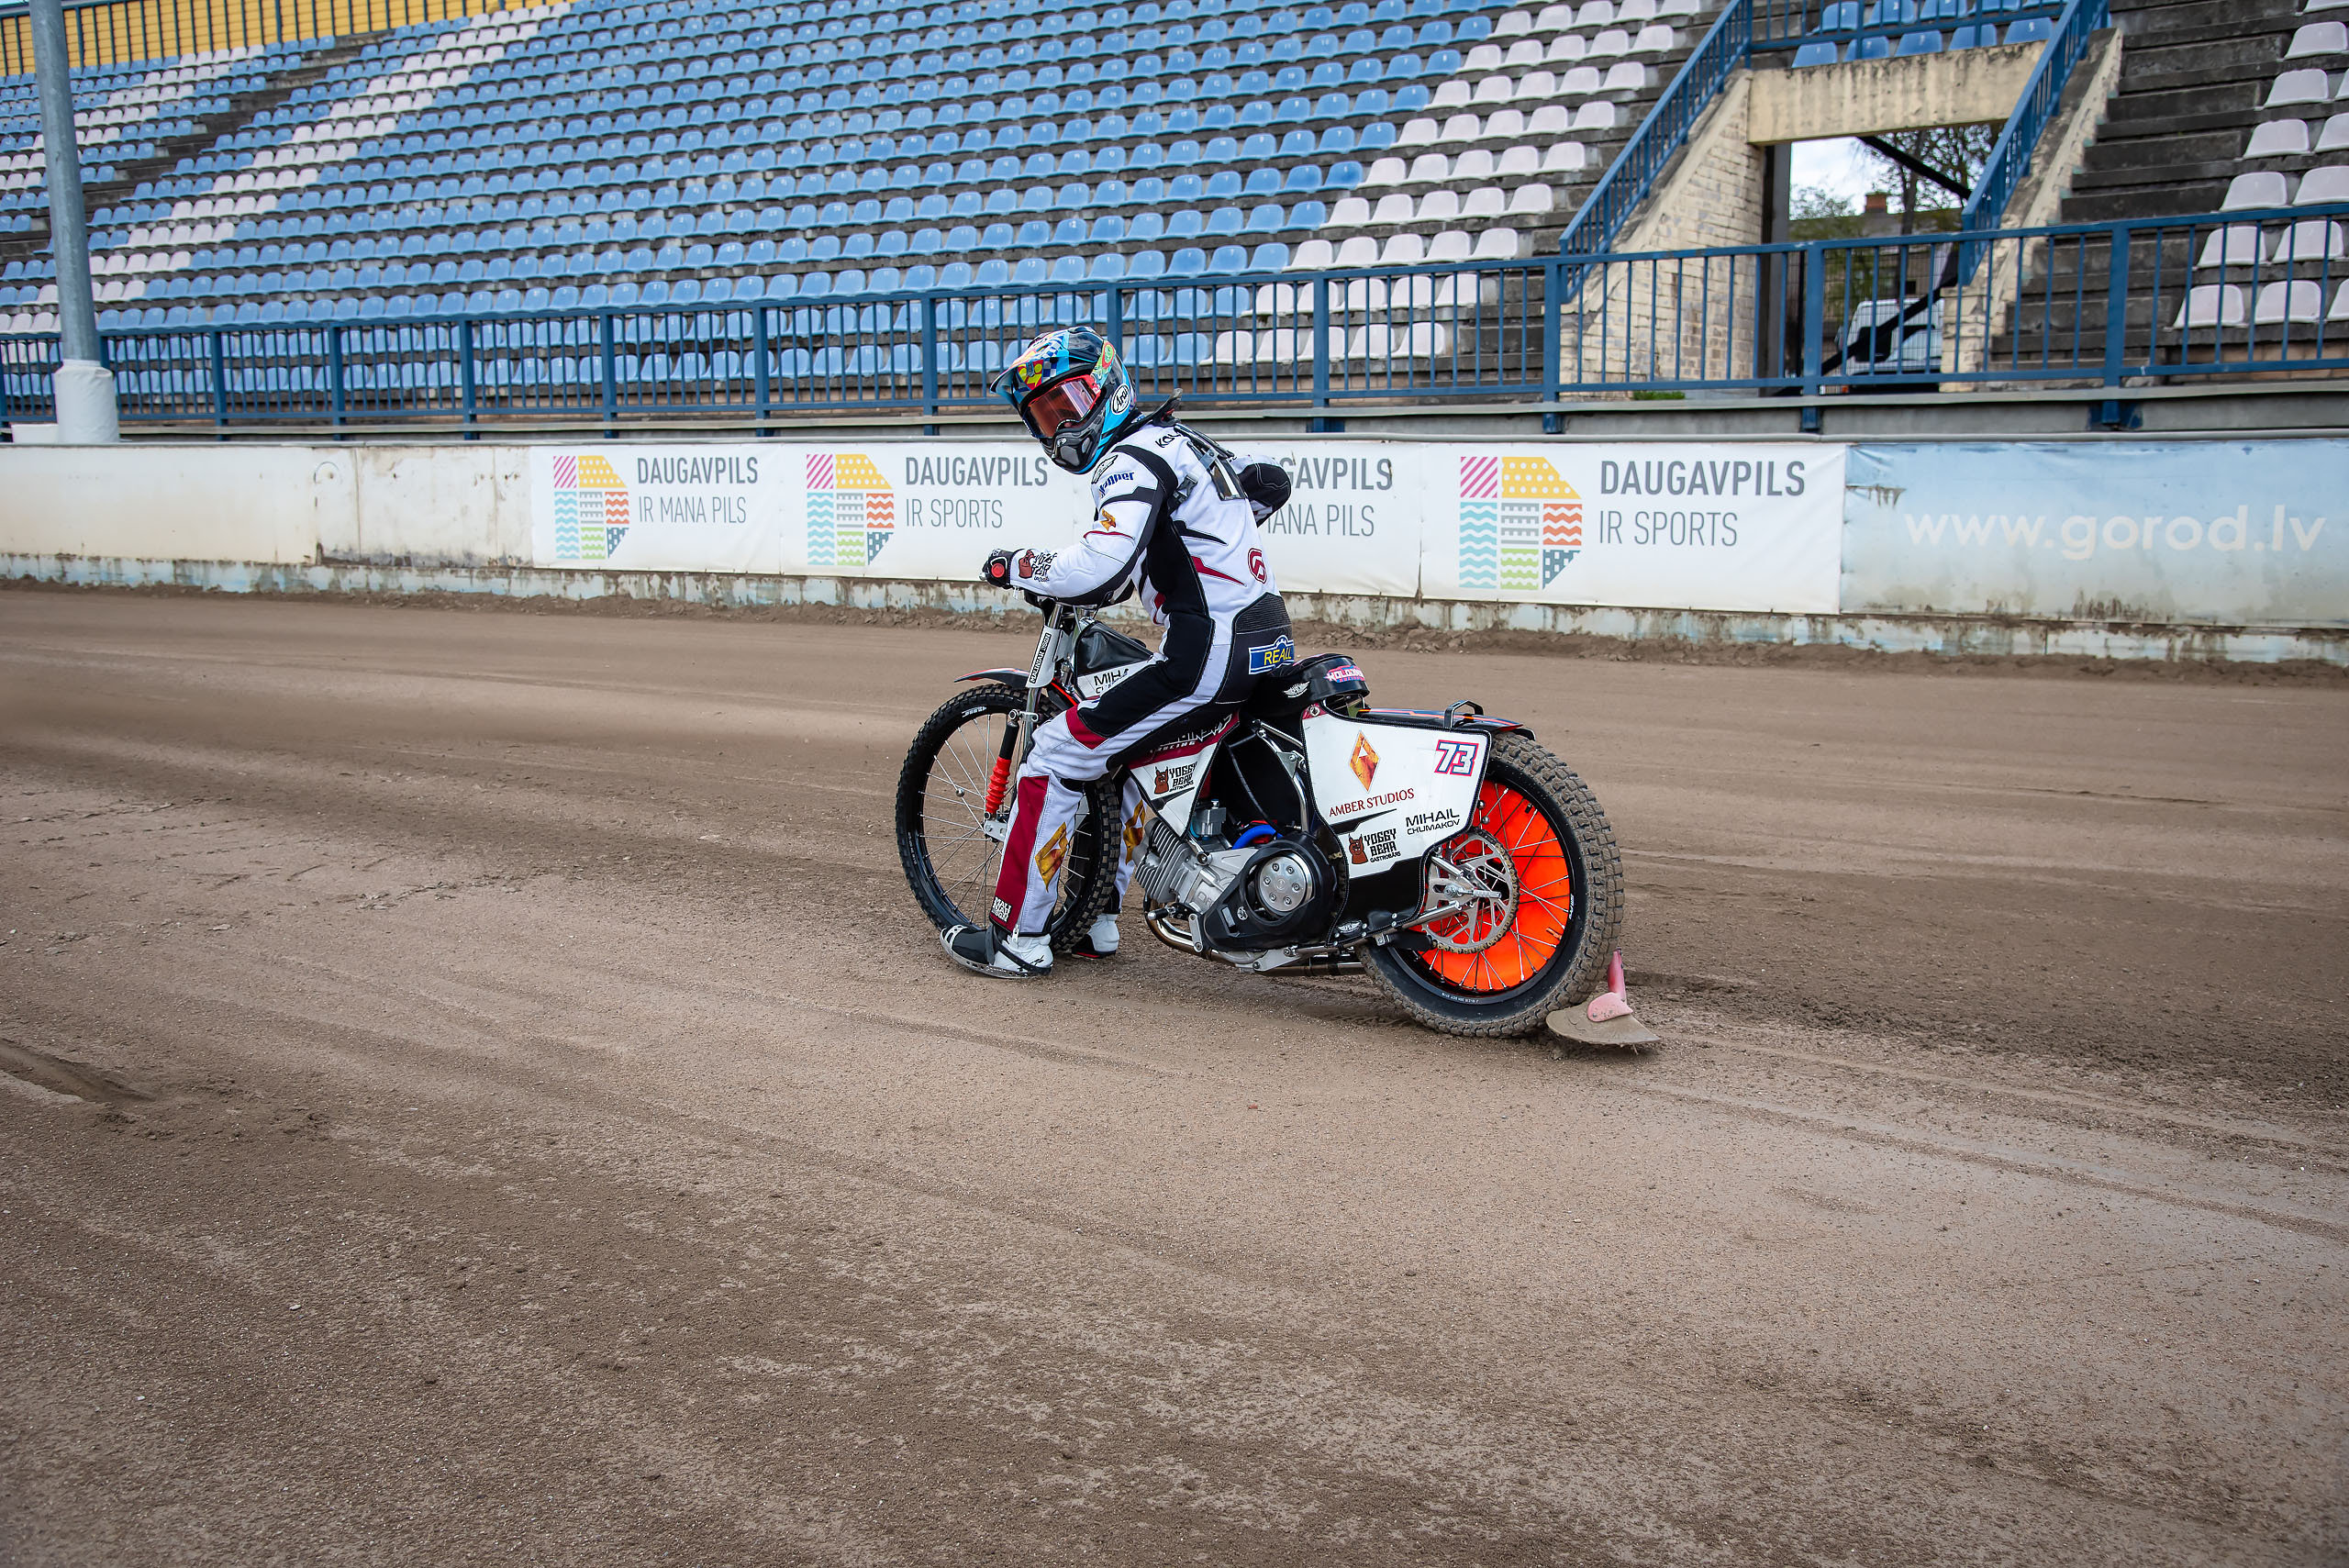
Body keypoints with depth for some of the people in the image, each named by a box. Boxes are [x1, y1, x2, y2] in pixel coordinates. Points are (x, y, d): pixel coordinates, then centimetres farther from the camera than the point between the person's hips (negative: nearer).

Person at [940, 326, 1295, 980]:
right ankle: (1095, 919, 33)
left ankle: (1019, 937, 3)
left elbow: (1101, 570, -26)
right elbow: (1272, 482, 35)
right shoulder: (1184, 442, 19)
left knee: (1055, 757, -3)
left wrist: (1016, 566, -10)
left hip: (1206, 655, -10)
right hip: (1267, 646, 10)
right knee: (1131, 748, 29)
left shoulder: (1133, 458, -10)